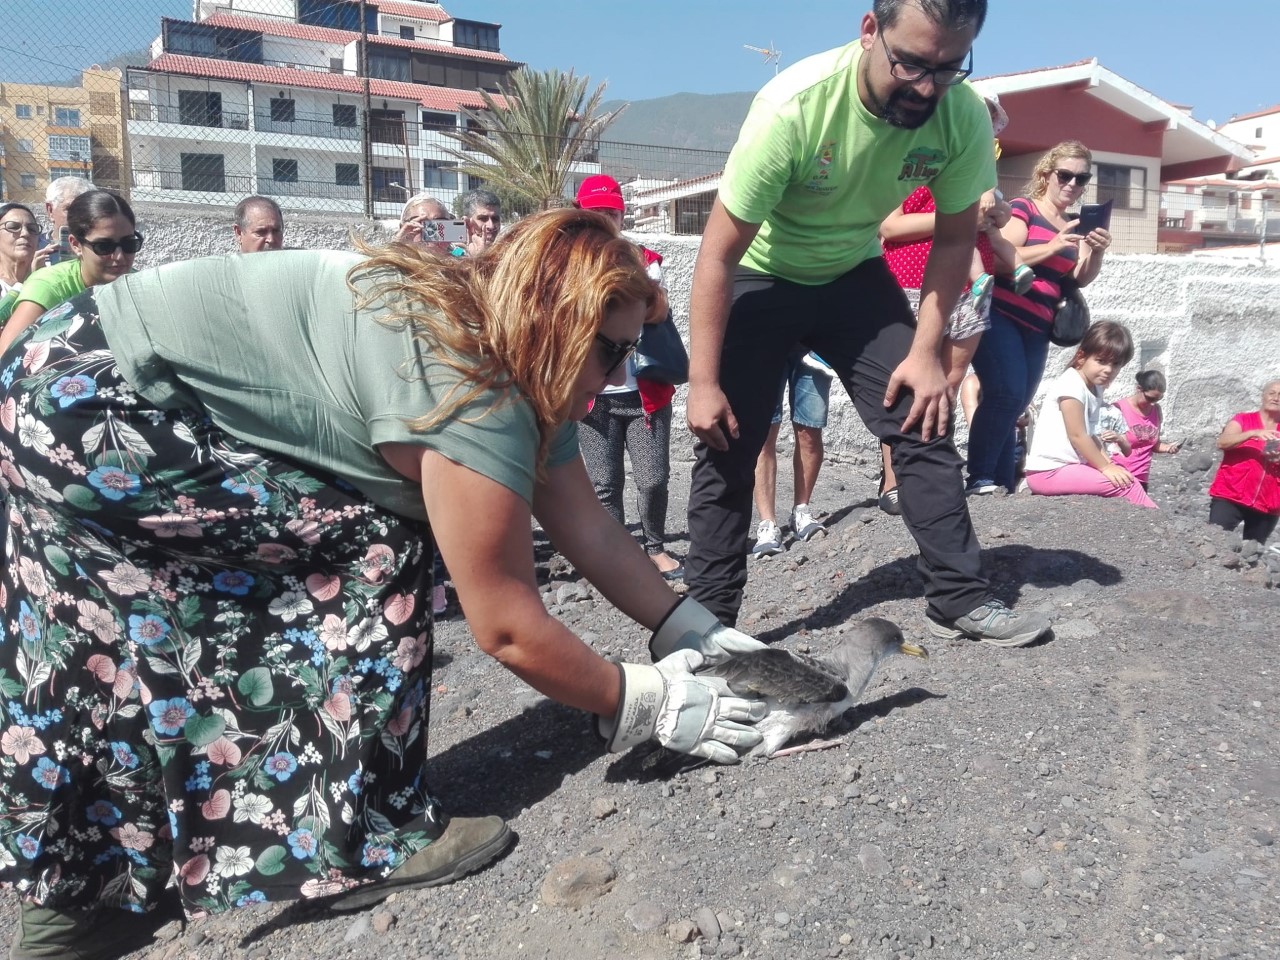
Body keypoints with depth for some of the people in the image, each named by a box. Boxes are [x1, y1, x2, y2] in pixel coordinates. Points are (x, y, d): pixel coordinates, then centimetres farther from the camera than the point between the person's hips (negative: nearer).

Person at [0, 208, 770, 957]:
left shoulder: (514, 370, 3)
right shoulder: (471, 395, -28)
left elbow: (591, 529, 5)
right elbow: (508, 628, -22)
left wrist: (688, 628, 2)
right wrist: (646, 705, -10)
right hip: (86, 396, -10)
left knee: (112, 650, 18)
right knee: (371, 554, -16)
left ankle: (74, 890, 35)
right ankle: (366, 841, -5)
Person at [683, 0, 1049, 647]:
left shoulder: (965, 118, -20)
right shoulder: (794, 105, -32)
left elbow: (953, 238, -4)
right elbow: (719, 252, -27)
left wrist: (926, 352, -11)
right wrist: (702, 384, -25)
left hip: (854, 274, 4)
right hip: (760, 277, -3)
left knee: (923, 422, -4)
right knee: (727, 444, -6)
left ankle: (960, 600, 9)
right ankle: (708, 618, 7)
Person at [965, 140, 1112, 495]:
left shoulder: (1075, 227, 18)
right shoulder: (1023, 208, 1)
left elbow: (1081, 279, 11)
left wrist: (1097, 253, -7)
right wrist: (1054, 247, -18)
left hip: (1037, 329, 7)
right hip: (1000, 316, -7)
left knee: (1012, 407, 6)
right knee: (1006, 394, -21)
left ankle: (1004, 484, 7)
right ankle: (980, 478, -15)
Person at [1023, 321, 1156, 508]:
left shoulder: (1095, 389, 14)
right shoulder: (1071, 386, -16)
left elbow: (1091, 435, 14)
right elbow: (1077, 436, -17)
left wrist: (1108, 463, 1)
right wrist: (1106, 467, -12)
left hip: (1068, 466, 10)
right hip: (1049, 471, -10)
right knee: (1125, 483, -16)